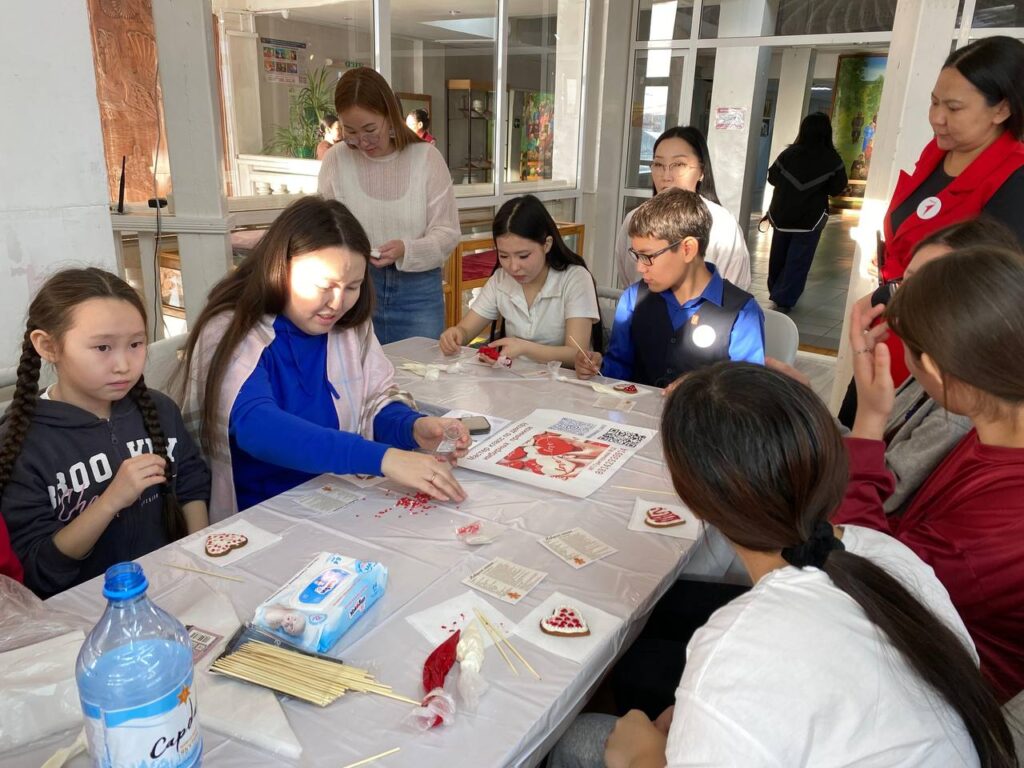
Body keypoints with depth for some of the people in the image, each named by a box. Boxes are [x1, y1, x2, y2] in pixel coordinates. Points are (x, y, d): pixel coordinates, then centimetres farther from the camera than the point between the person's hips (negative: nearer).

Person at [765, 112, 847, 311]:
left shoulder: (788, 153, -6)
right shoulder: (832, 159, -11)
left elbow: (772, 178, 6)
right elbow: (837, 189, 0)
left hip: (781, 215, 3)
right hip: (810, 219, -3)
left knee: (779, 256, 18)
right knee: (797, 261, 3)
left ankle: (775, 292, 33)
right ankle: (783, 300, 0)